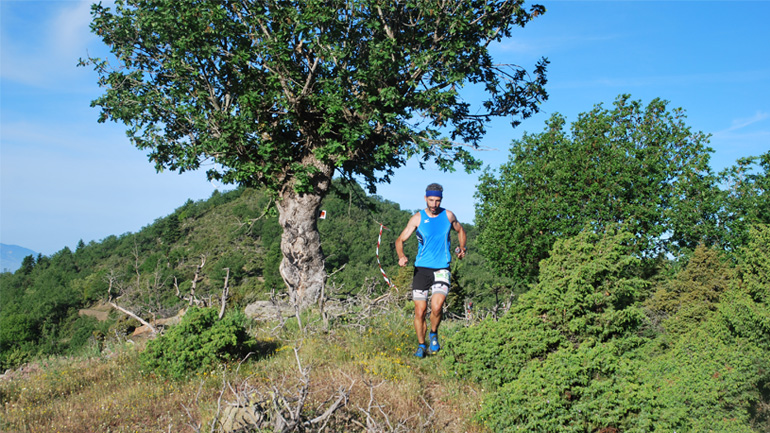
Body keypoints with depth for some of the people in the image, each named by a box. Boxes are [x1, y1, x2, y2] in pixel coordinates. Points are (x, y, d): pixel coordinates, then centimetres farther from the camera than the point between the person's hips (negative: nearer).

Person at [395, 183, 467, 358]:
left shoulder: (448, 215, 3)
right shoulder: (417, 218, -2)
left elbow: (460, 230, 23)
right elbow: (400, 239, -4)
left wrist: (462, 248, 7)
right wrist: (401, 256, -24)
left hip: (442, 269, 0)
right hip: (421, 269, 0)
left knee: (436, 307, -19)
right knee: (419, 311, 0)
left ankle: (433, 334, 11)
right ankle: (421, 345, 22)